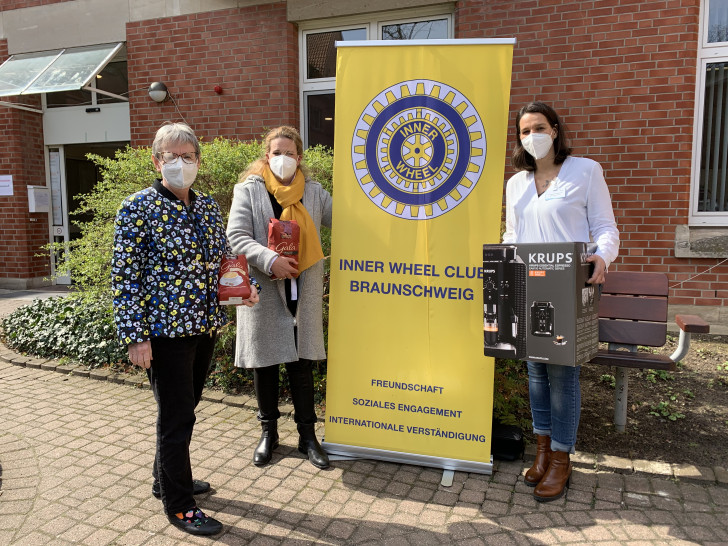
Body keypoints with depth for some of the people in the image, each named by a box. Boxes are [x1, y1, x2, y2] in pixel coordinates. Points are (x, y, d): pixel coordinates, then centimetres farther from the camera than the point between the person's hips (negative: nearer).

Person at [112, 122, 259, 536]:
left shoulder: (208, 206, 7)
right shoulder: (138, 208, -10)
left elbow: (224, 257, 17)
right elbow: (125, 277, -12)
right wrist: (135, 337, -15)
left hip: (204, 326, 7)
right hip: (165, 330, -6)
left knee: (184, 407, 20)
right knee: (177, 416, 3)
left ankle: (167, 478, 42)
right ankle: (178, 505, 22)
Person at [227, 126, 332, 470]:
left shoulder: (313, 192, 8)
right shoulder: (249, 189, 0)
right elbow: (236, 236, -9)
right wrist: (270, 260, -22)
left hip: (303, 291, 2)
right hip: (264, 290, -1)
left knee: (301, 362, 7)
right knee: (265, 362, 10)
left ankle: (307, 435, 21)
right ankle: (268, 432, 29)